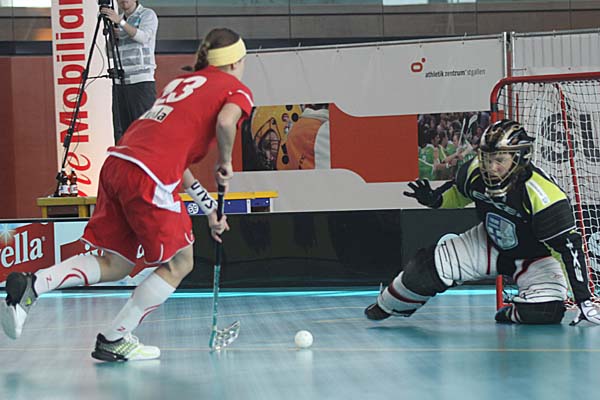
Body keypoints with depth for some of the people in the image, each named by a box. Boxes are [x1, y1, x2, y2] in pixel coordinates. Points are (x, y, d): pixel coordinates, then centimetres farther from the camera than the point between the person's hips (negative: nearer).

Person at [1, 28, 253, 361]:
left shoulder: (183, 81, 31)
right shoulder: (238, 89, 9)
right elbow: (225, 121, -17)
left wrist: (210, 209, 32)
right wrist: (225, 164, 2)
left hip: (117, 162, 8)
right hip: (148, 178, -7)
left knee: (115, 265, 17)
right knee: (179, 263, 9)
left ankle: (32, 285, 0)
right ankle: (115, 340, 10)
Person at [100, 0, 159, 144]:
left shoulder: (147, 14, 3)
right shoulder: (117, 19, 20)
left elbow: (143, 37, -16)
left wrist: (120, 22, -23)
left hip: (141, 81, -6)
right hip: (119, 82, 6)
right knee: (121, 131, 2)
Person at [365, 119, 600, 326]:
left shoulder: (543, 195, -36)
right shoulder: (474, 172, -19)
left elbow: (569, 246, -35)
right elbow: (459, 193, 7)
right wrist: (434, 199, -14)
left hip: (535, 256, -4)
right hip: (490, 243, 4)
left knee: (544, 312, -30)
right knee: (431, 266, -11)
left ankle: (515, 313, 6)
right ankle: (388, 305, 16)